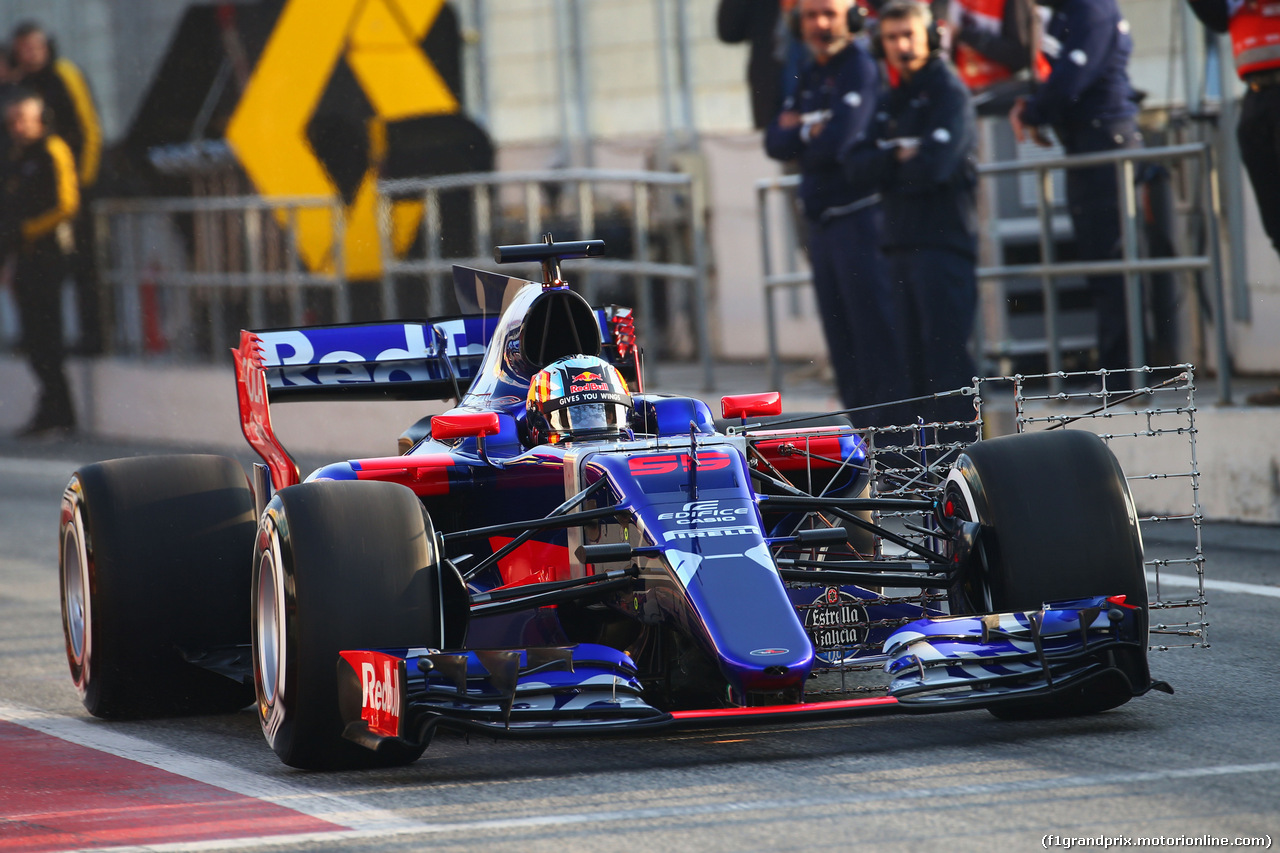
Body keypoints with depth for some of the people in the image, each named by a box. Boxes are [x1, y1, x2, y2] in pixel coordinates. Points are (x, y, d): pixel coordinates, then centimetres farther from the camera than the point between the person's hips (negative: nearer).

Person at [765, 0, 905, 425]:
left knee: (874, 330, -10)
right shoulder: (809, 76, 18)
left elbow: (837, 142, -18)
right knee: (841, 340, 8)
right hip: (821, 221, 8)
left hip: (858, 214, -8)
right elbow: (775, 142, 11)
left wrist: (798, 135, 0)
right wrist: (810, 134, -7)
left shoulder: (861, 68, -9)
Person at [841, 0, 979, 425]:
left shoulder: (949, 91, -5)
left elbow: (933, 167, -18)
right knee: (916, 364, 9)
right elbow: (857, 168, 7)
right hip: (902, 244, 8)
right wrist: (900, 158, -9)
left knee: (946, 356, -12)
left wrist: (886, 166, 0)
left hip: (944, 242, -8)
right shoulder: (890, 101, 19)